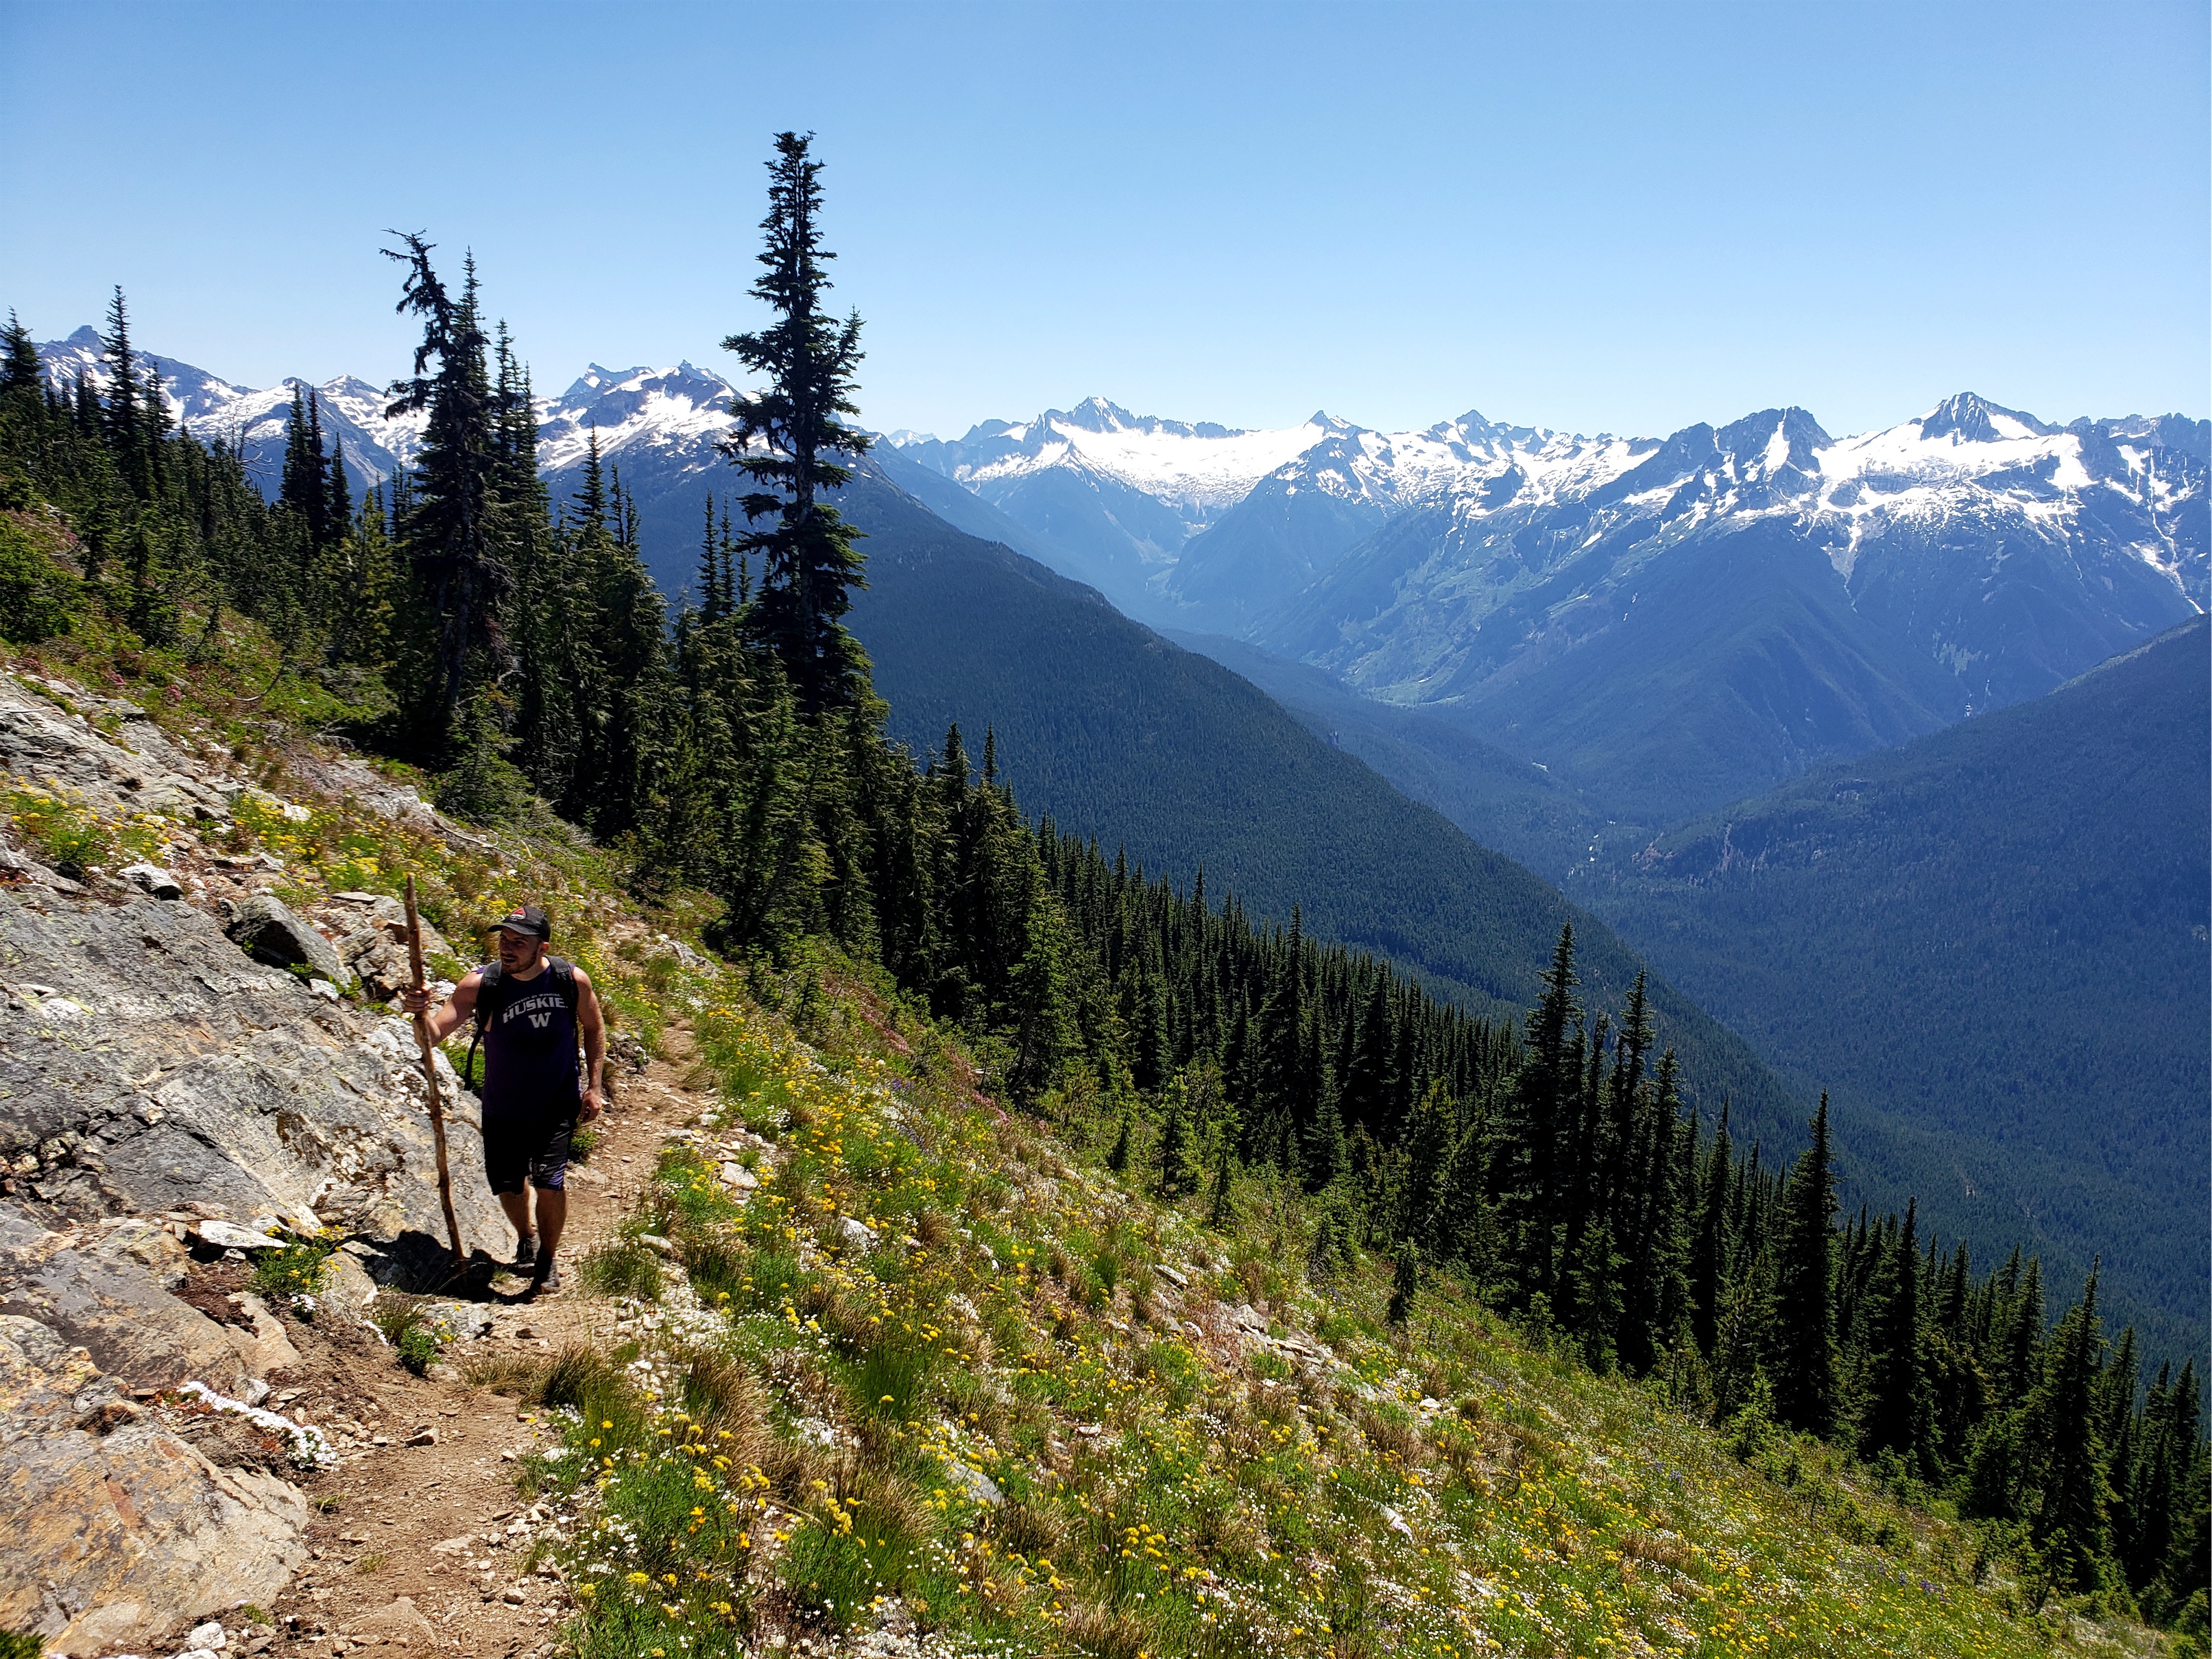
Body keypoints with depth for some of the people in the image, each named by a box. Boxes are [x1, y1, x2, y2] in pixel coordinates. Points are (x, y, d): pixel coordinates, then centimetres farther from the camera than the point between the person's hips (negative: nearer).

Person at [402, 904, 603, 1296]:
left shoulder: (572, 980, -14)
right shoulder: (481, 984, -17)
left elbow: (593, 1029, 3)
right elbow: (436, 1032, -21)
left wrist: (593, 1086, 0)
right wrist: (420, 1014, -44)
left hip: (557, 1105, -1)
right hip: (503, 1107, 2)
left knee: (550, 1182, -12)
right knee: (507, 1185, 12)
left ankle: (547, 1260, 14)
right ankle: (526, 1239, 46)